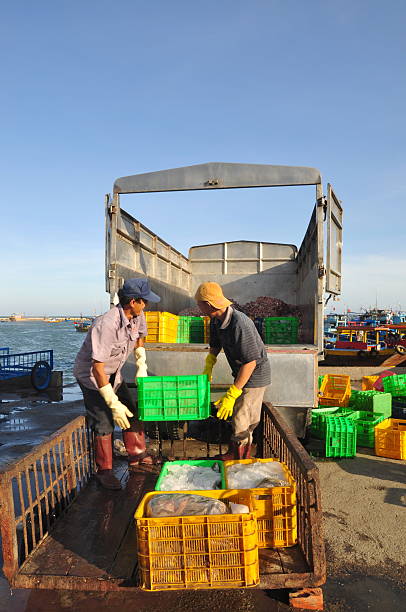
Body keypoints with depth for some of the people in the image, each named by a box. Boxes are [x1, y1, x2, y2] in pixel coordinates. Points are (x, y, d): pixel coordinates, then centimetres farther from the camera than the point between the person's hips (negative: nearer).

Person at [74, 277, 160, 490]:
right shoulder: (107, 324, -36)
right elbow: (97, 367, -35)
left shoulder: (137, 316, -12)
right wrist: (114, 403, -32)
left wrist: (142, 366, 4)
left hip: (114, 373, 8)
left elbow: (139, 337, 13)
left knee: (131, 412, 10)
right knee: (104, 423, -7)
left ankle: (137, 455, 29)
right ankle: (104, 471, 12)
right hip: (91, 375, -7)